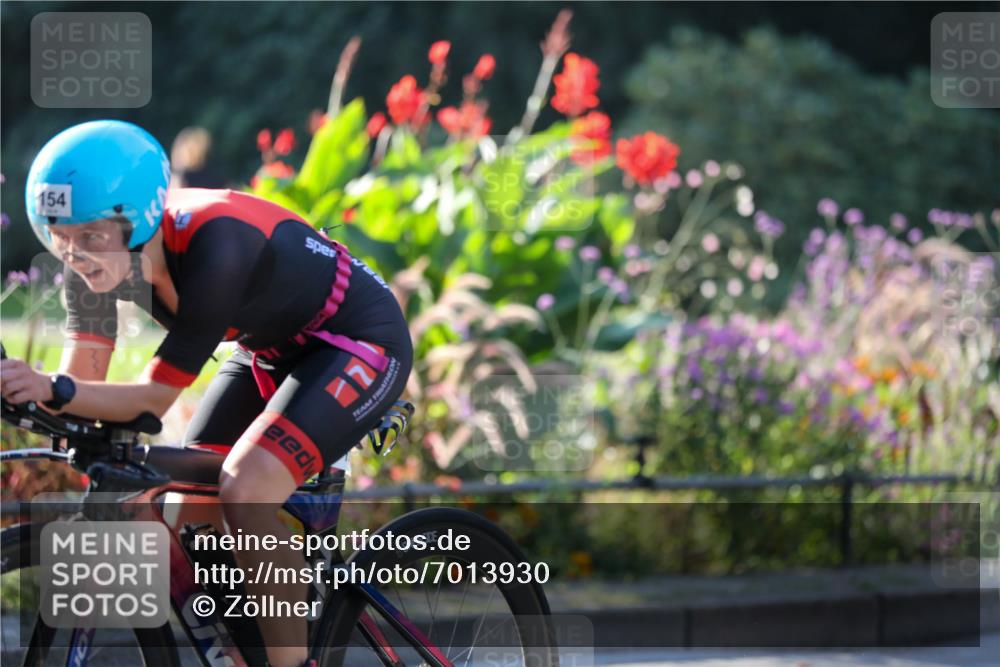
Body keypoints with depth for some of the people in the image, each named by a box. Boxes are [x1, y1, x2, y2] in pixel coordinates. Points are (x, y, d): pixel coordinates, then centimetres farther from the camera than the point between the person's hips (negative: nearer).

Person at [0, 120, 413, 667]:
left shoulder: (213, 247, -36)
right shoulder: (101, 259, -15)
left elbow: (155, 397, -32)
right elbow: (82, 382, -13)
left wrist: (53, 390, -46)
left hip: (361, 342, -8)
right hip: (276, 351, 8)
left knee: (244, 492, -28)